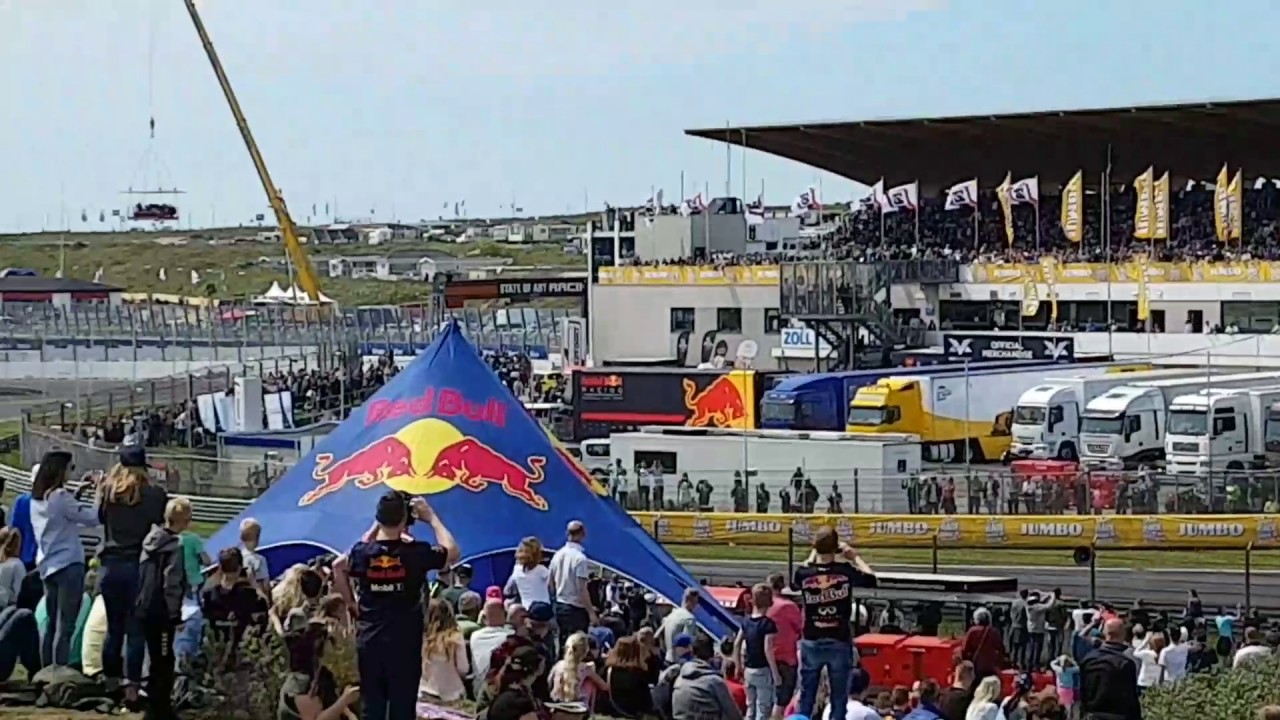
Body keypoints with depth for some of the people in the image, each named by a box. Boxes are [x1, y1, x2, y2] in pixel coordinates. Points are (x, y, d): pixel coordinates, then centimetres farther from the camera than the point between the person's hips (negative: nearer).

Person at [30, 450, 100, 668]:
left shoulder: (37, 499, 8)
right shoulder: (59, 496, -16)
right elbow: (92, 519, -13)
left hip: (47, 566, 8)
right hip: (68, 565, -8)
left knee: (51, 625, 13)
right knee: (65, 627, -7)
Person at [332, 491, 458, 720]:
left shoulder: (362, 553, -3)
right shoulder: (416, 552, -11)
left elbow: (340, 565, 21)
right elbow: (452, 552, 6)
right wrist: (431, 517, 8)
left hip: (369, 641, 3)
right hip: (404, 643, -3)